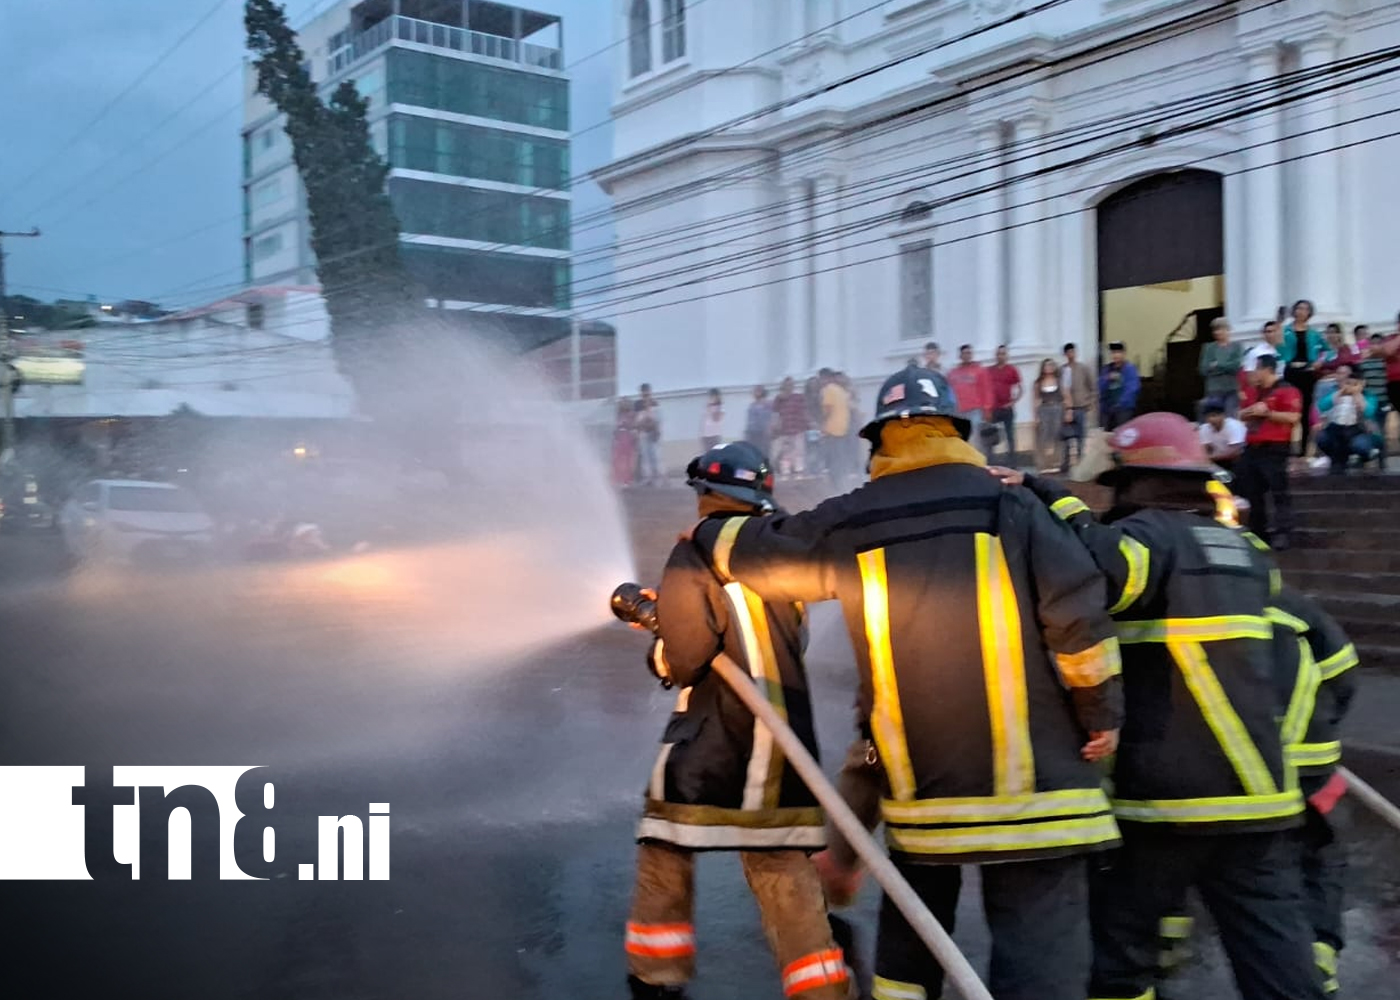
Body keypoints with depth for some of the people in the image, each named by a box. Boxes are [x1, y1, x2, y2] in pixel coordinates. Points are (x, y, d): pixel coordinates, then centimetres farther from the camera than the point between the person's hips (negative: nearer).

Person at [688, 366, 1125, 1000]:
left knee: (909, 941, 23)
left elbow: (756, 551, 17)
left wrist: (706, 536, 38)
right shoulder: (1010, 509, -6)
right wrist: (1100, 715, 1)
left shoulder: (846, 527, 2)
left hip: (917, 781, 4)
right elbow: (1079, 617, -11)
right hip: (1033, 783, -3)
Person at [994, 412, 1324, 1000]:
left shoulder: (1153, 532, -9)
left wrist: (1053, 500, -20)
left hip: (1161, 795, -6)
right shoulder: (1245, 549, 13)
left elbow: (1106, 571, -31)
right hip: (1258, 794, 7)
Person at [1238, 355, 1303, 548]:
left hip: (1275, 450, -8)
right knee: (1251, 492, 11)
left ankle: (1282, 533, -8)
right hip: (1251, 448, 8)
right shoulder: (1253, 391, 17)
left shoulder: (1287, 391, -7)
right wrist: (1249, 412, 3)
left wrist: (1267, 412, -16)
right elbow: (1242, 415, 25)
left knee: (1279, 492, -8)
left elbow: (1293, 417, -16)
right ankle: (1257, 531, 21)